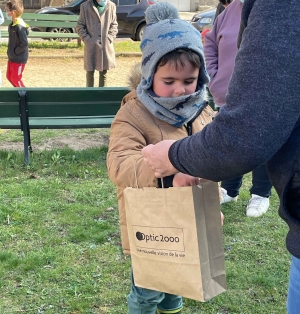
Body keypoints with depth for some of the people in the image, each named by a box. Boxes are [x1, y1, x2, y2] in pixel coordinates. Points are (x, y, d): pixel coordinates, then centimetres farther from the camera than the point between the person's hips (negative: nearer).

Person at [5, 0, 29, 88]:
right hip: (12, 57, 10)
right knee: (9, 76, 16)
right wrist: (11, 52, 9)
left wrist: (16, 52, -18)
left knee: (16, 79, 0)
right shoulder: (12, 25, 6)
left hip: (19, 59, -10)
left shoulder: (20, 26, -23)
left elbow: (24, 43, -27)